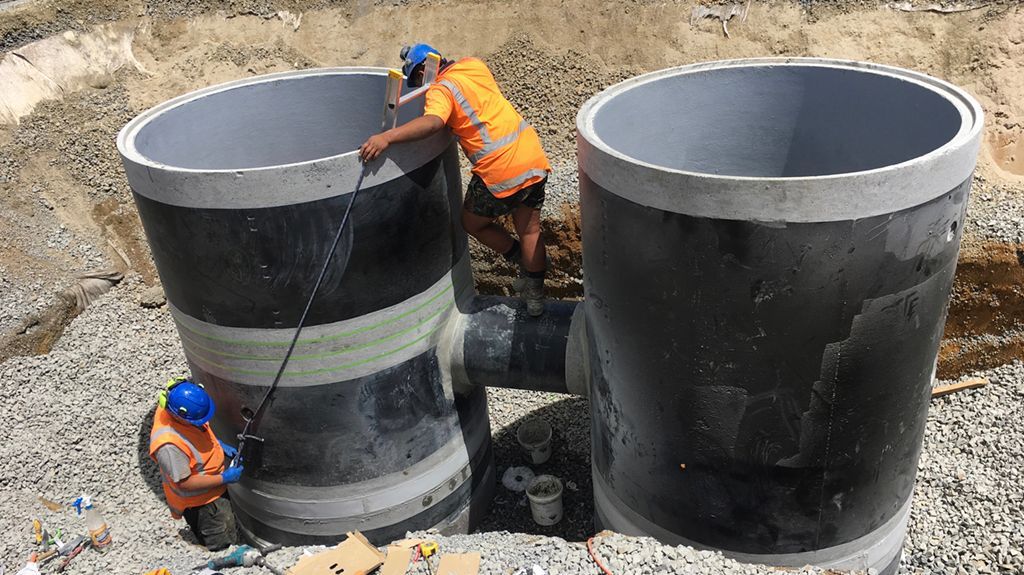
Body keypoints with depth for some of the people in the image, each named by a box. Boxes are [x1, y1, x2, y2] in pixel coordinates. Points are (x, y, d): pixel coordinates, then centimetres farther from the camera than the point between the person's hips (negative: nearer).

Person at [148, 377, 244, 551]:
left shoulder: (173, 404, -14)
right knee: (224, 549, 6)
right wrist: (224, 478, -23)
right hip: (201, 502, -9)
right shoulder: (169, 446, -39)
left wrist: (220, 445, -2)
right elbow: (184, 483, -28)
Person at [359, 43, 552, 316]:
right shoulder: (474, 64, 12)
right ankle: (535, 295, 29)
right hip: (534, 157, 7)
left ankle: (522, 261, 31)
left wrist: (386, 137, -39)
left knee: (472, 223, 19)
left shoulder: (440, 90, -9)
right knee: (530, 230, 19)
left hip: (502, 171, -7)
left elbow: (433, 122, -33)